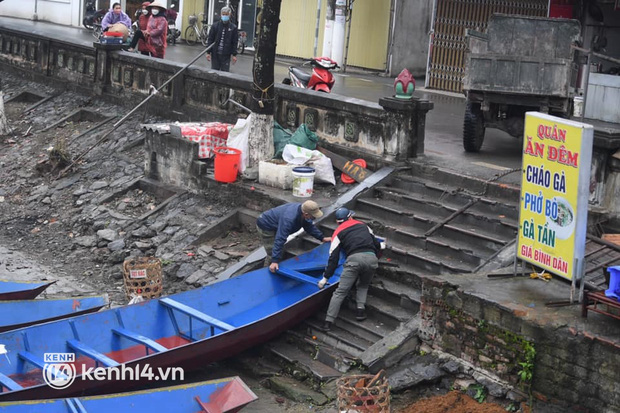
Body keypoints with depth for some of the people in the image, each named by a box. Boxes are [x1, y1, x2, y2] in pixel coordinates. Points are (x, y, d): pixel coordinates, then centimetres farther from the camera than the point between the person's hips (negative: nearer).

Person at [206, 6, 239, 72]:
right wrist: (208, 52, -1)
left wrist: (234, 55, -2)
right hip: (215, 54, 1)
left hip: (226, 55, -1)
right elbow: (210, 40, 2)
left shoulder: (233, 28, -1)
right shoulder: (215, 26, 0)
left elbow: (235, 43, 1)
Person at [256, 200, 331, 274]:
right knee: (272, 254, -12)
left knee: (281, 251, 18)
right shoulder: (289, 219, -43)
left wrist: (322, 238, 2)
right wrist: (275, 261, -47)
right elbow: (280, 239, -45)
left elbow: (310, 226, 3)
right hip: (265, 227, -10)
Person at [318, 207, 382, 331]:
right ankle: (361, 309, 7)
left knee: (340, 292, -2)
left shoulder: (338, 233, 20)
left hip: (354, 258, -3)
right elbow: (377, 244, 32)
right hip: (372, 258, 3)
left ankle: (328, 321, -9)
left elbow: (333, 257, 14)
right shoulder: (363, 226, 29)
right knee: (363, 286, 28)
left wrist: (325, 277, 16)